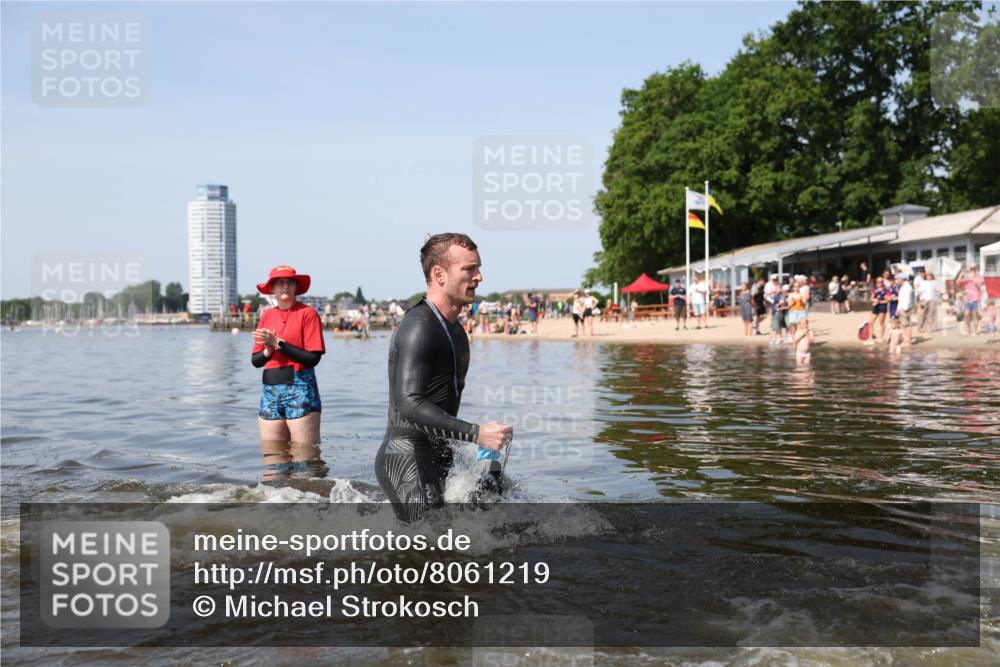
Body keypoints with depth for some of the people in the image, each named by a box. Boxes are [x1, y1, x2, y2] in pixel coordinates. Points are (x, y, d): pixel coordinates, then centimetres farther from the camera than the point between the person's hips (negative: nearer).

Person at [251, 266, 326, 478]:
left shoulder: (307, 313, -3)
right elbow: (255, 360, 12)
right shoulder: (267, 316, 13)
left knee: (305, 459, -6)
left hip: (300, 389, -5)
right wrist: (267, 351, -10)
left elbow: (313, 358, -12)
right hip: (270, 390, 6)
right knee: (273, 461, 9)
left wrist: (279, 343, -14)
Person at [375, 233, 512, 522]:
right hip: (407, 460, -10)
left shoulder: (454, 328, 14)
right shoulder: (418, 328, -18)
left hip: (439, 457, 10)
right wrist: (476, 433, -32)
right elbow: (410, 404, -28)